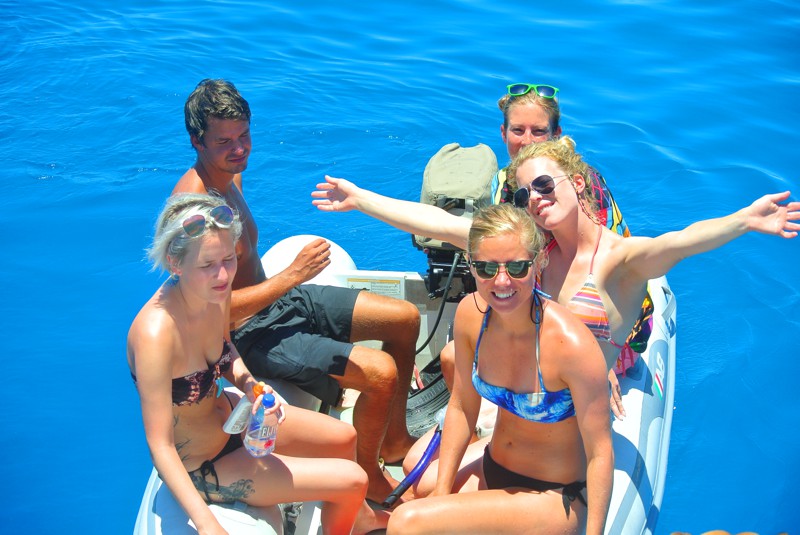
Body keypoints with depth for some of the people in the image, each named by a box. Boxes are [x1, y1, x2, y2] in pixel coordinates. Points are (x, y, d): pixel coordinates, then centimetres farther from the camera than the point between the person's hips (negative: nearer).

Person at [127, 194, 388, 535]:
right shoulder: (155, 333, -37)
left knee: (344, 438, 22)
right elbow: (160, 446, -33)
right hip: (198, 469, -7)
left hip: (227, 418, 8)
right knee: (352, 480, -3)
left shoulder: (216, 292, -15)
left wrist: (248, 384, -12)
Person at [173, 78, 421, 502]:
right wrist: (292, 276, -27)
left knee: (406, 317, 10)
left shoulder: (230, 177, 4)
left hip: (278, 300, 10)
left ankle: (394, 438, 25)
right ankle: (367, 476, 6)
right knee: (380, 373, -22)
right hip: (249, 334, -10)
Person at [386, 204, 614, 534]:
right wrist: (440, 494, 0)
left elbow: (599, 452, -22)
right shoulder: (471, 314, -11)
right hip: (491, 467, 6)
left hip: (554, 499, -6)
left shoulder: (571, 343, -29)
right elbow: (462, 407, 1)